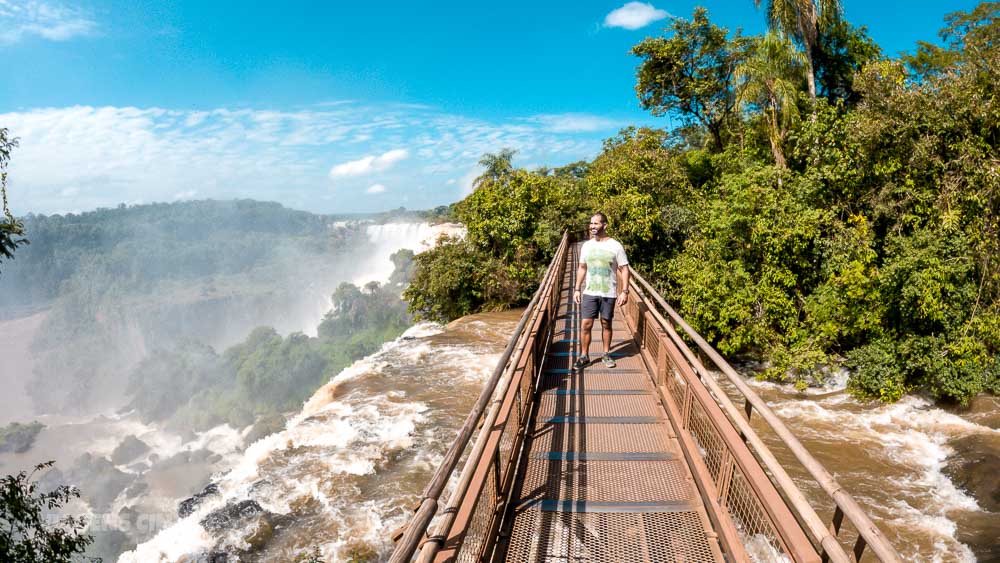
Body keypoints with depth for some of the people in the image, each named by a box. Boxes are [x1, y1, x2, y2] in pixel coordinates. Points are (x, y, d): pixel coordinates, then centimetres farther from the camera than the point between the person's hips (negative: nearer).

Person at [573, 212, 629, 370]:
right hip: (589, 293, 2)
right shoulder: (586, 246, 3)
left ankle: (606, 354, 25)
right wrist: (577, 289, 7)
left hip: (609, 294, -2)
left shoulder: (615, 246, -8)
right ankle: (584, 357, 11)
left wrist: (624, 291, -12)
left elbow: (624, 269, -6)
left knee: (606, 324, 9)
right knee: (586, 325, 0)